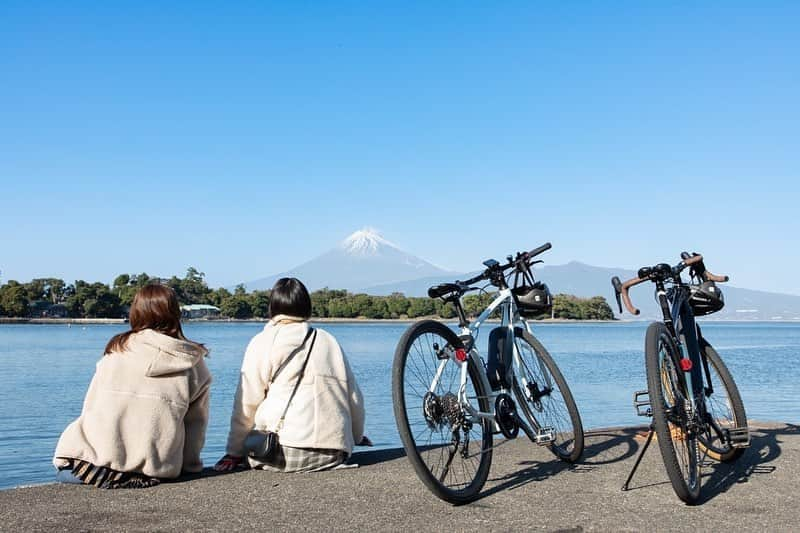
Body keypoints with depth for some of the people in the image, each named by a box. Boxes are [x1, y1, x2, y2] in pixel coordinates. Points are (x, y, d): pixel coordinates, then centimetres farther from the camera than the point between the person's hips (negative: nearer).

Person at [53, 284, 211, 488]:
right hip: (155, 466, 0)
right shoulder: (194, 364, 3)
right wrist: (189, 464, 19)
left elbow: (91, 407, 8)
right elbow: (196, 423, 5)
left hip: (102, 455, 0)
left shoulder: (118, 348, 5)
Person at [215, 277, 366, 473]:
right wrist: (357, 438, 34)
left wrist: (234, 453, 12)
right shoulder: (328, 340, 17)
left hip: (284, 454, -4)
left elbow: (246, 405, 3)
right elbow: (354, 399, 18)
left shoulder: (262, 342, 5)